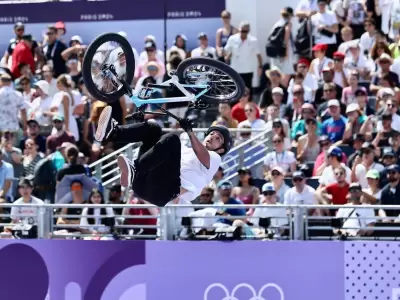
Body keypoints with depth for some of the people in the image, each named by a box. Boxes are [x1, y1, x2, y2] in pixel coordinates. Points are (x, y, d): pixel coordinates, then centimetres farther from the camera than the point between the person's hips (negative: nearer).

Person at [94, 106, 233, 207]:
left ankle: (133, 171, -45)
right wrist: (142, 121, 17)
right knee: (153, 129, 4)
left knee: (172, 139, -25)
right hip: (144, 184, 6)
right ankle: (112, 132, -25)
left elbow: (203, 157, -3)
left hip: (167, 191, -6)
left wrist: (190, 132, -17)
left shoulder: (214, 159, 21)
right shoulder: (185, 149, 40)